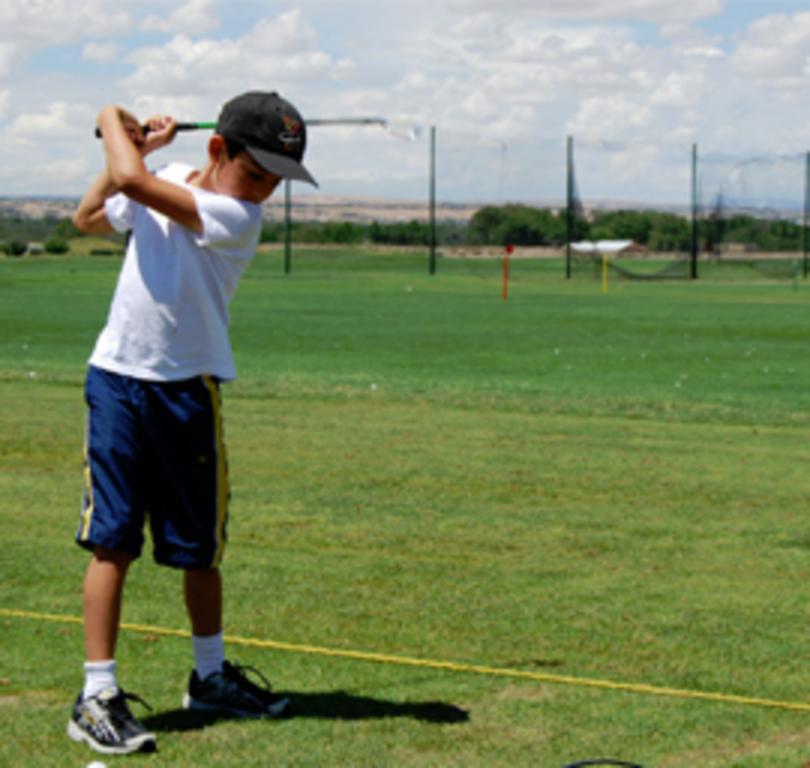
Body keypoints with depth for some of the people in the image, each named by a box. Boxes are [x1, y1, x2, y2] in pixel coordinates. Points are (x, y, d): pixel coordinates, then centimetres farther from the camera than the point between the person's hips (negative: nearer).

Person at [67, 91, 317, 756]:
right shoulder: (169, 179, 4)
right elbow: (89, 218, 20)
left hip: (188, 392, -1)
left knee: (200, 545, 11)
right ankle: (97, 695, -4)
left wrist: (115, 124, -1)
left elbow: (132, 180, -20)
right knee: (112, 538, -6)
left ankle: (211, 675, 32)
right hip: (118, 381, 1)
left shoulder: (238, 218, -12)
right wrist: (134, 144, 10)